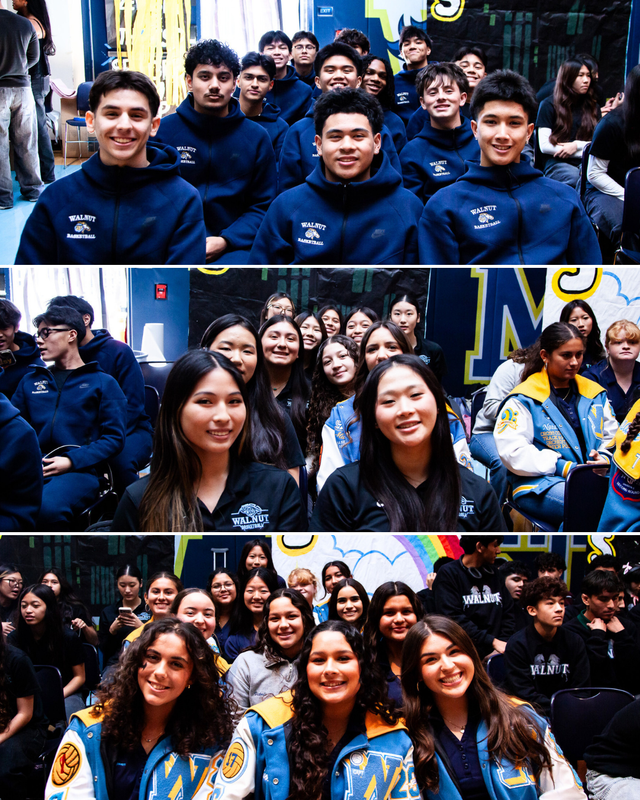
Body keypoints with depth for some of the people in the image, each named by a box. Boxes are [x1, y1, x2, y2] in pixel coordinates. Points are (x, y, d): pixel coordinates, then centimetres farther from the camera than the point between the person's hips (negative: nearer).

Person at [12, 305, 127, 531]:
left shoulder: (102, 383, 12)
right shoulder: (30, 381, 25)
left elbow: (114, 437, 3)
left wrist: (71, 461, -9)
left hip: (78, 470, -3)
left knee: (48, 508, -37)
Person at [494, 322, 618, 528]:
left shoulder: (594, 393, 19)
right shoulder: (524, 400, -1)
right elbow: (511, 451, -11)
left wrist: (604, 460, 0)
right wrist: (563, 468, -16)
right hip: (539, 485, -5)